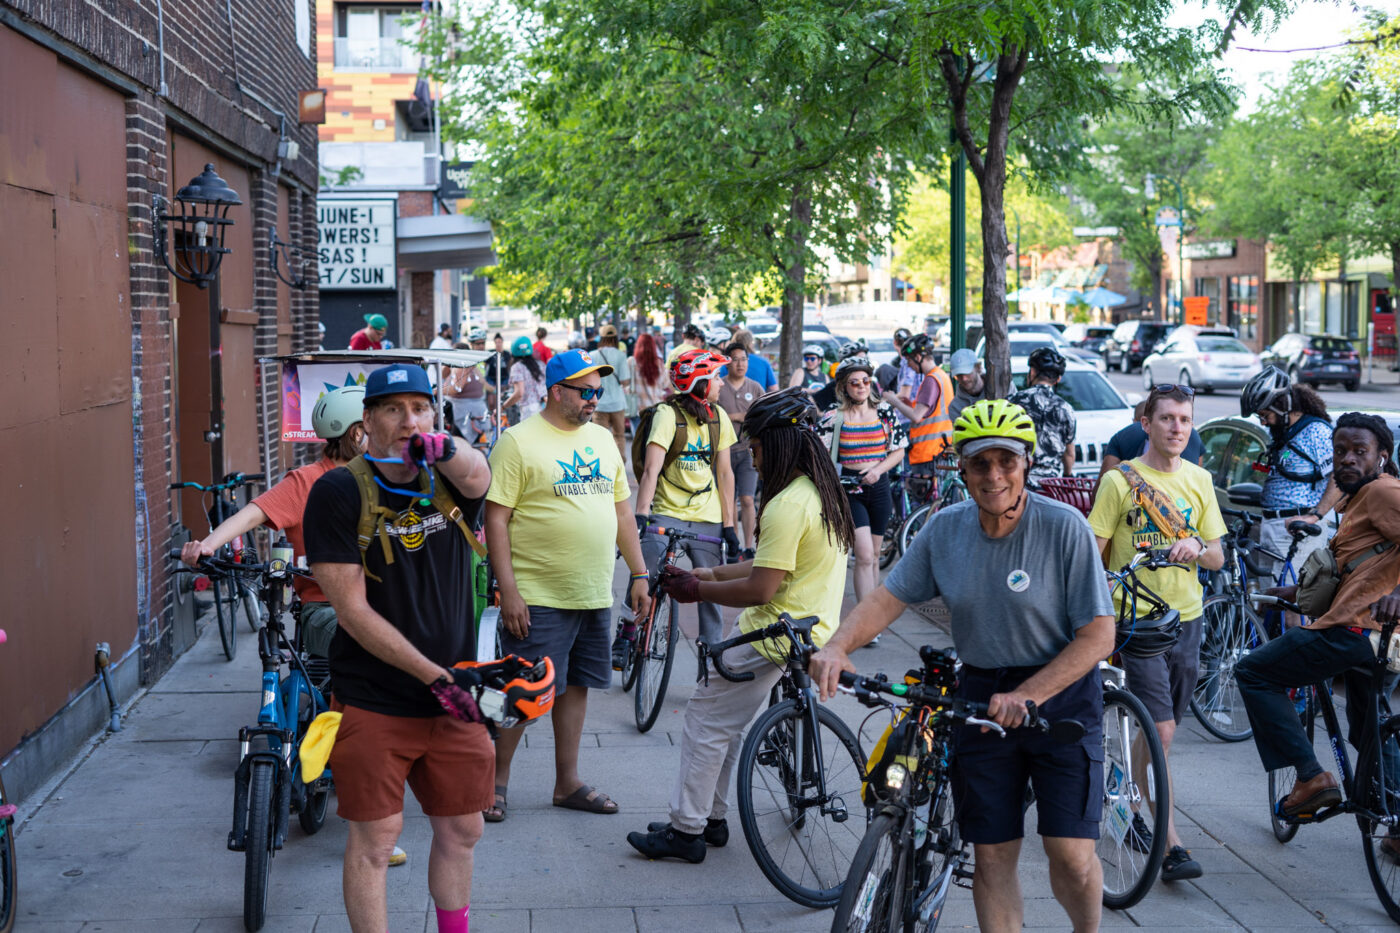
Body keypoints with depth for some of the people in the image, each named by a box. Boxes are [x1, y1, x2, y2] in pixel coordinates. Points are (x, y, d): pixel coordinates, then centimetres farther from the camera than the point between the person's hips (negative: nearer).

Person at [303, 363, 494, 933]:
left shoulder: (450, 480, 2)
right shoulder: (340, 492, -10)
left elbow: (478, 476, -24)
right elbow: (352, 609, -14)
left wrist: (446, 451, -47)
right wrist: (433, 675, -17)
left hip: (453, 696, 4)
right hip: (372, 702, -4)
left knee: (461, 830, 15)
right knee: (374, 839, 1)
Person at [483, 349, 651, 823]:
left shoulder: (601, 439, 12)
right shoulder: (518, 442, -9)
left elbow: (621, 510, 18)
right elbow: (496, 519, -11)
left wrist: (638, 574, 14)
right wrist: (508, 590, -16)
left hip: (595, 595, 6)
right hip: (538, 598, -6)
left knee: (575, 686, 13)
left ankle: (567, 781, 23)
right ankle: (496, 780, 14)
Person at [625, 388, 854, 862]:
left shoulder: (787, 506, -23)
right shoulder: (822, 493, 10)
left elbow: (760, 590, -24)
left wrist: (697, 590, -11)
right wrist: (709, 573, 13)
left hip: (774, 636, -10)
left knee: (705, 720, -1)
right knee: (726, 723, 20)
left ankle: (686, 830, 6)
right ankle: (711, 817, 28)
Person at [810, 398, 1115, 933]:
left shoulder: (1064, 527, -14)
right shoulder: (946, 529, -2)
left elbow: (1097, 636, -15)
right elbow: (888, 597, 2)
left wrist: (1026, 696, -24)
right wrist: (837, 646, -17)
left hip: (1061, 694, -3)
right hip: (981, 698, 3)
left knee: (1071, 854, -6)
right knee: (991, 854, 4)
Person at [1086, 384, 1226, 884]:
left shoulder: (1198, 480, 9)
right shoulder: (1120, 480, -5)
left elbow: (1218, 558, 11)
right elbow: (1092, 555, -4)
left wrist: (1197, 549, -11)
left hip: (1186, 618, 5)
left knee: (1162, 732, 12)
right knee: (1160, 732, -11)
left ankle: (1133, 804, 34)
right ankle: (1171, 844, -9)